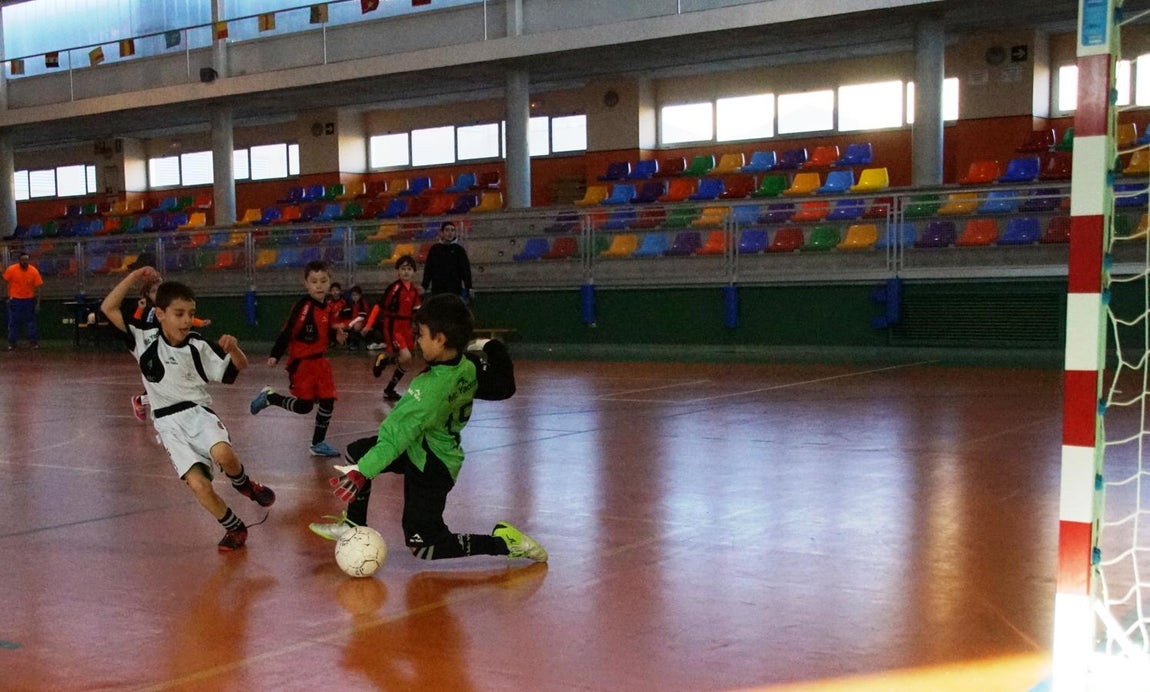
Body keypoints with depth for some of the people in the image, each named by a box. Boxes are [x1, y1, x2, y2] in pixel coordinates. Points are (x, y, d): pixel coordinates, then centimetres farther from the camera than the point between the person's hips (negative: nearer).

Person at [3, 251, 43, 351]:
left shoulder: (34, 271, -12)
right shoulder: (11, 270, -12)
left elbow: (37, 288, -7)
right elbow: (6, 283, 3)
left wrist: (38, 304, -8)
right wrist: (9, 296, 2)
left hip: (29, 300, 0)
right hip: (15, 300, 0)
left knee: (30, 321, 4)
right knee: (13, 321, 4)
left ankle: (34, 341, 11)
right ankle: (11, 343, 12)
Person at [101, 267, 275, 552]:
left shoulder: (198, 346, -5)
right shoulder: (145, 337, -2)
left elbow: (239, 366, 1)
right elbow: (108, 309, -6)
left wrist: (233, 348, -21)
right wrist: (134, 277, -12)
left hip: (197, 412, -1)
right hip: (169, 424, 1)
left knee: (222, 453, -34)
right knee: (198, 484, -18)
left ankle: (245, 486, 1)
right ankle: (235, 529, 5)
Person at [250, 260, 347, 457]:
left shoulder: (330, 307, 3)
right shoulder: (304, 307, -18)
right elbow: (288, 332, -18)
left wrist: (339, 335, -6)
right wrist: (275, 355, -22)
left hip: (320, 361, 7)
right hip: (301, 362, -7)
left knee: (328, 401, 4)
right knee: (304, 406, -2)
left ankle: (318, 444, 18)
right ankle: (269, 397, 21)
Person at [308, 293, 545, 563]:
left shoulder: (430, 388, -32)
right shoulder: (470, 366, -11)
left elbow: (398, 434, -31)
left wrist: (362, 473, -28)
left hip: (430, 467, -9)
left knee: (422, 547, 2)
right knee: (356, 452, 16)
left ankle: (504, 542, 0)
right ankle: (354, 525, 30)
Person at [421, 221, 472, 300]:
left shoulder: (459, 249, 3)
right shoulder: (434, 249, 6)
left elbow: (466, 270, -1)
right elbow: (428, 270, 8)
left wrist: (469, 288, -10)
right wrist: (424, 287, 4)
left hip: (455, 291, -1)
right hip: (437, 290, 1)